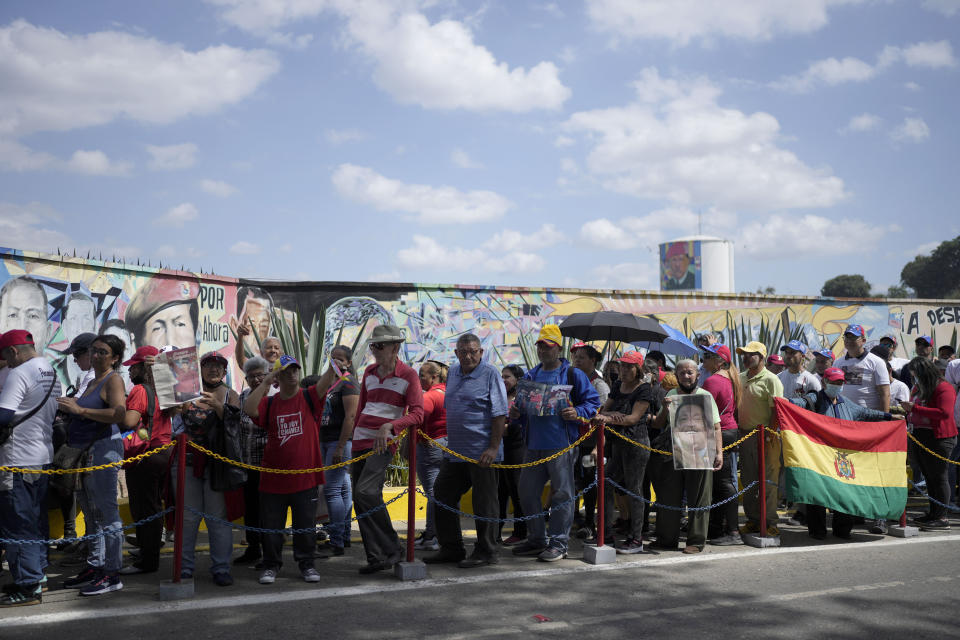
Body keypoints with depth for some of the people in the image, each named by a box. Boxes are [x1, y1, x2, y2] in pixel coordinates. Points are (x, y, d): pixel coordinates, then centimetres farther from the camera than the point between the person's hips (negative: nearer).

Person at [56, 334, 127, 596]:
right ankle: (94, 567, 22)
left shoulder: (113, 380, -7)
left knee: (105, 511, -10)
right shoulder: (92, 382, 21)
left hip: (105, 447, -10)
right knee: (90, 512, 14)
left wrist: (80, 409, -22)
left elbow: (119, 413, -23)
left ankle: (112, 574, -8)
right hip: (88, 451, 10)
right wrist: (72, 407, 16)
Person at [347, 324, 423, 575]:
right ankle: (375, 557, 10)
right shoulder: (369, 372, 15)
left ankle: (390, 549, -12)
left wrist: (390, 425, -27)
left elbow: (417, 414, -13)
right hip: (360, 441, 7)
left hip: (384, 442, -6)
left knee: (366, 491, -23)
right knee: (360, 499, 3)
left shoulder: (408, 375, -3)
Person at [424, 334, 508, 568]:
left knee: (484, 504, 0)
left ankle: (486, 551, 11)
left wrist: (493, 448, -18)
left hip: (481, 453, -8)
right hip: (454, 451, 8)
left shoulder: (490, 374, -8)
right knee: (443, 496, 11)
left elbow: (500, 414, -12)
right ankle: (451, 548, 22)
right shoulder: (453, 373, 13)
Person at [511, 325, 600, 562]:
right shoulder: (530, 376, 16)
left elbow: (593, 402, -1)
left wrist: (577, 413, -18)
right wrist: (516, 413, 4)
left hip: (561, 445, -6)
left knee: (561, 494, -1)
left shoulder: (572, 374, -1)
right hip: (534, 445, 6)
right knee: (527, 493, 9)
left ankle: (559, 544, 7)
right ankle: (537, 540, 22)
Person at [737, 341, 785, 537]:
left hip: (765, 437, -7)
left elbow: (776, 410, -14)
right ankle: (752, 520, 19)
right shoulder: (741, 378, 14)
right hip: (745, 434, 7)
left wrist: (769, 436, -19)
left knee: (767, 480, -4)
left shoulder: (770, 380, -8)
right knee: (748, 480, 11)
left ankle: (769, 522, 1)